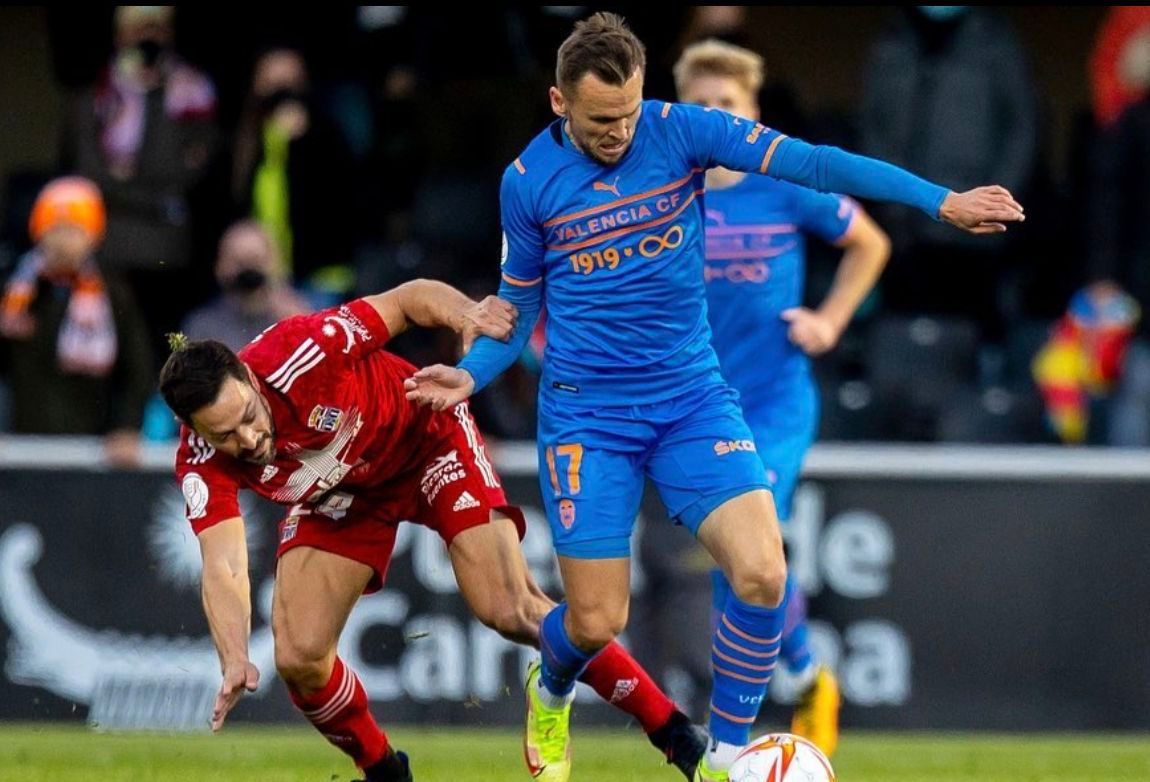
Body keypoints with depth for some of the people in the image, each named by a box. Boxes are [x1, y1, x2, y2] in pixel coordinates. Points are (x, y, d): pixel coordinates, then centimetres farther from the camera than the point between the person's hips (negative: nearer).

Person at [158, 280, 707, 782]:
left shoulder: (298, 354, -35)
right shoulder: (203, 465, -27)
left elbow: (410, 298, -22)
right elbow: (222, 566, -35)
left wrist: (468, 313, -43)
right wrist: (234, 659, -53)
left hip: (426, 440, -3)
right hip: (339, 500, 3)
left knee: (511, 611, -16)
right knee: (298, 658, -11)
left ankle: (672, 729, -7)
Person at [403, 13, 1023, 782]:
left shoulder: (680, 132, -7)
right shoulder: (529, 182, -4)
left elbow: (810, 162, -14)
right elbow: (518, 307, 10)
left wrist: (940, 200, -21)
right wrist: (471, 375, -9)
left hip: (693, 399, 1)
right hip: (588, 414, -1)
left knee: (762, 573, -19)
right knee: (597, 623, -4)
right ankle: (551, 695, 36)